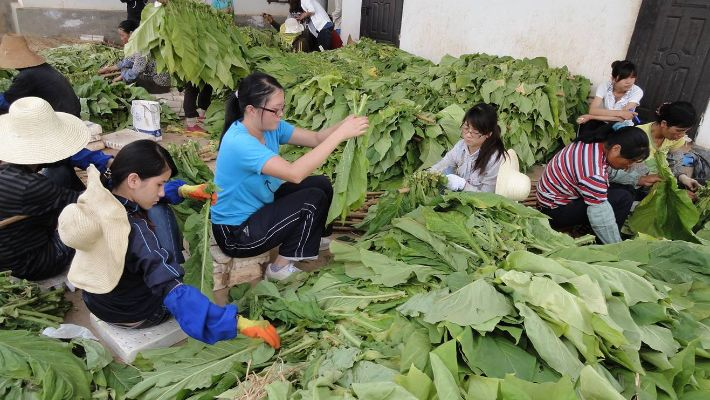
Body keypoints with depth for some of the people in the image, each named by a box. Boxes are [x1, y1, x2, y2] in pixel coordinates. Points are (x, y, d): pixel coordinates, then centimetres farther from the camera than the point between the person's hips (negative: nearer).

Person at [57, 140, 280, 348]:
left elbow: (144, 193, 7)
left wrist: (182, 191, -7)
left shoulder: (99, 198, -15)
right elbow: (174, 294, -45)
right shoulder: (135, 232, -38)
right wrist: (238, 323, -49)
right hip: (136, 315, -7)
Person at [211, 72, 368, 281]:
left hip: (258, 207, 8)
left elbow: (316, 139, -6)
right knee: (314, 199, -15)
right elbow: (295, 173, -42)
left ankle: (312, 239, 21)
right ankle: (281, 267, 1)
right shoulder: (239, 142, -32)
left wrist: (345, 124, -25)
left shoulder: (269, 126, -6)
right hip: (235, 233, -8)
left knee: (321, 184, 0)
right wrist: (340, 134, -40)